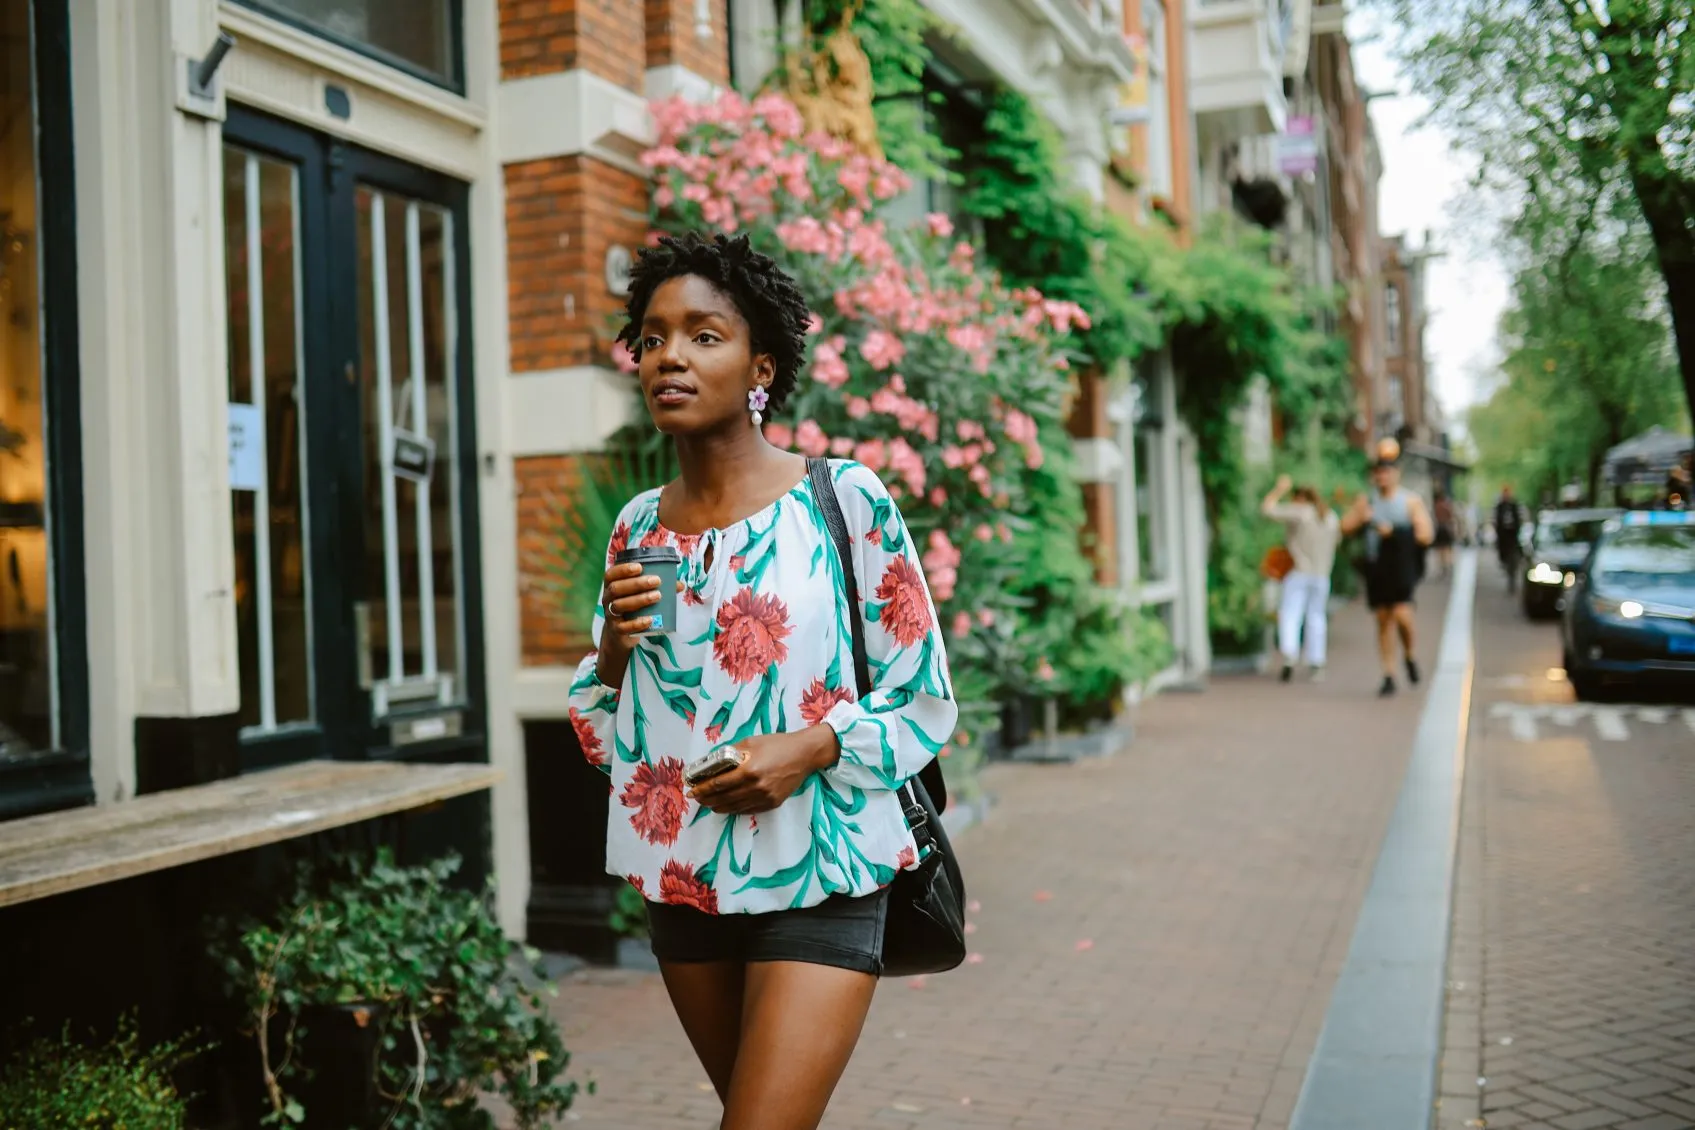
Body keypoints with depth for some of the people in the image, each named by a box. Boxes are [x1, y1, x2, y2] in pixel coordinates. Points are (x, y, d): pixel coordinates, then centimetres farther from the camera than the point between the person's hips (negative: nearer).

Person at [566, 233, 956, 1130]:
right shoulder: (638, 526, 4)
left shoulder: (844, 500, -10)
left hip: (818, 881, -5)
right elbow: (598, 727, 10)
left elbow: (924, 703, -5)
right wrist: (615, 647, -9)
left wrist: (808, 748, -21)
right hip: (681, 879, 5)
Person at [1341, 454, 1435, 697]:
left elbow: (1426, 535, -5)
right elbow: (1346, 528, 8)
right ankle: (1389, 675, 11)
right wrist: (1361, 519, -12)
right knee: (1383, 620, 5)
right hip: (1376, 568, 3)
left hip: (1402, 567, -3)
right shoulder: (1365, 502, 12)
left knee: (1402, 614, -17)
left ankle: (1410, 655, 12)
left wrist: (1394, 532, -12)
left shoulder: (1411, 501, 1)